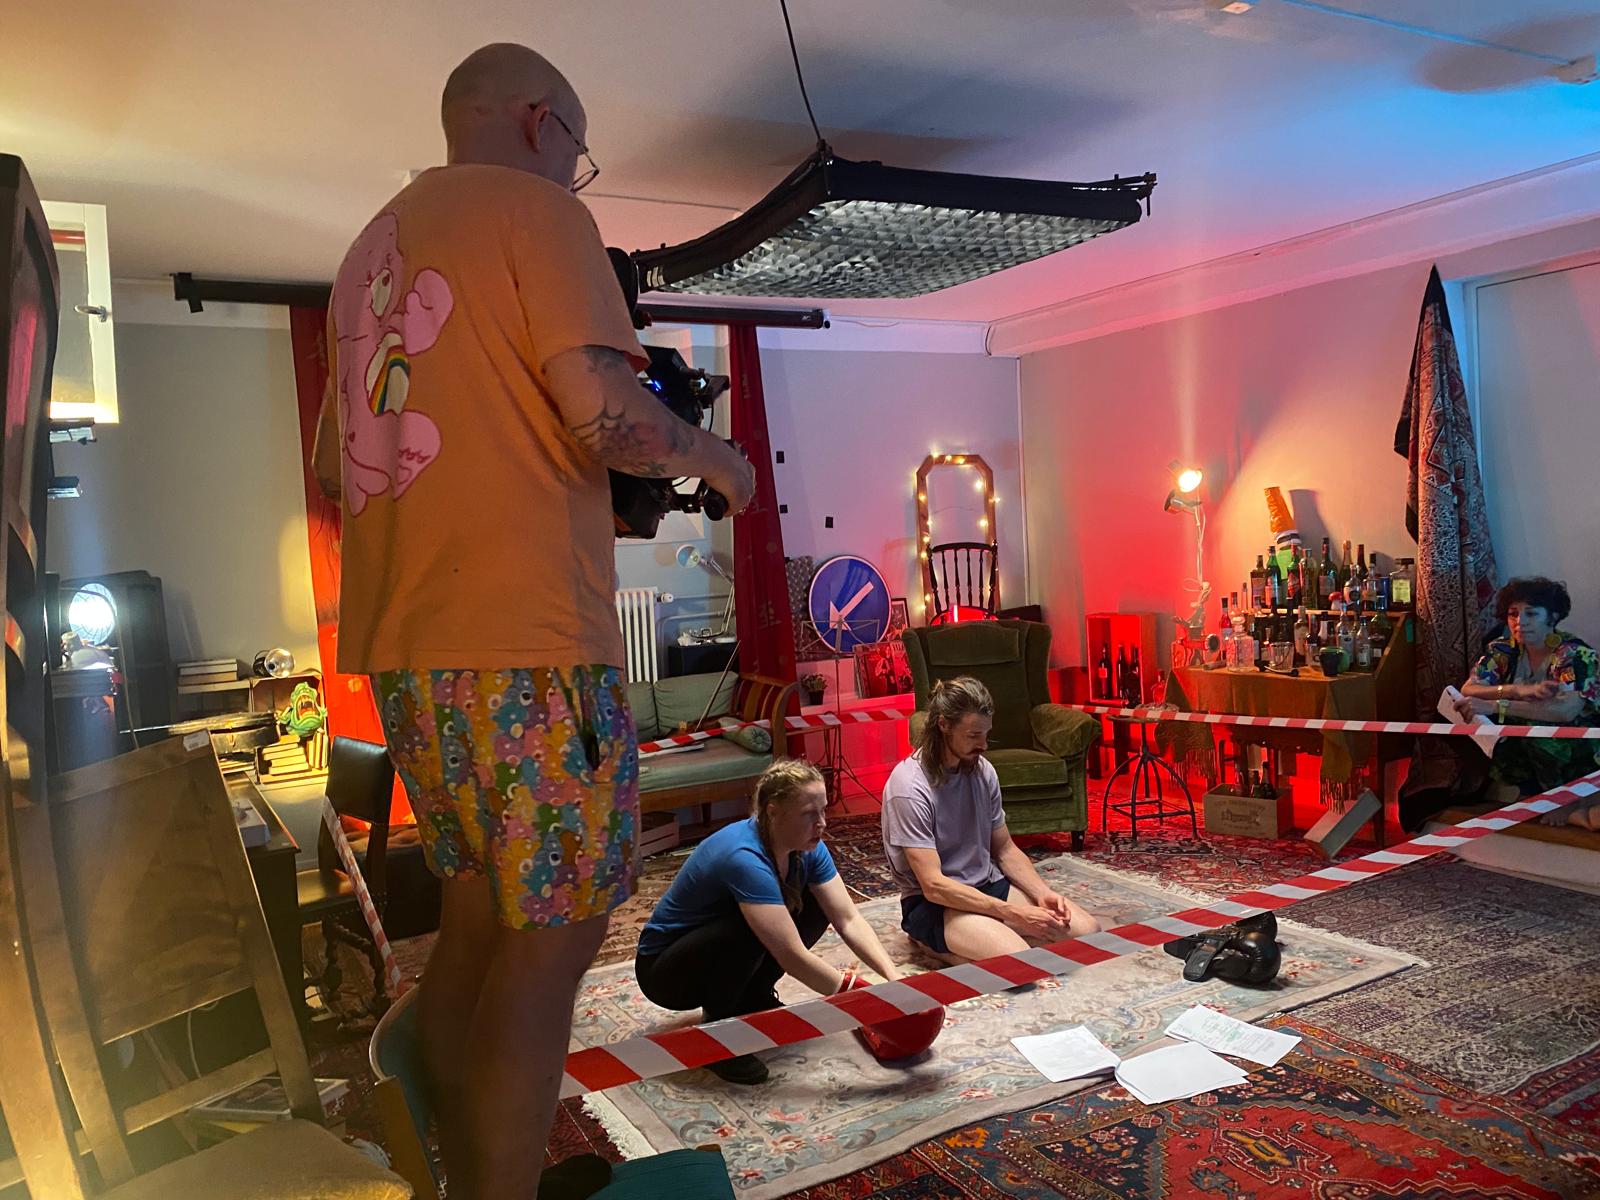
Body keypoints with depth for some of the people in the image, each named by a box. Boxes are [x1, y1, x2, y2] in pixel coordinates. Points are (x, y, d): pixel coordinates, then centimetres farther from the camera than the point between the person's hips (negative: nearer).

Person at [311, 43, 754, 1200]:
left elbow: (332, 462, 25)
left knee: (478, 914, 17)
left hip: (401, 643, 9)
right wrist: (715, 457, 2)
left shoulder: (372, 247, 22)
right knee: (553, 934, -2)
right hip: (525, 641, -9)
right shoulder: (534, 210, -2)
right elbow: (607, 412, -16)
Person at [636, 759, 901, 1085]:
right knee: (750, 930, -35)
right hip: (665, 970, -7)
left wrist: (894, 976, -24)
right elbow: (792, 957, -37)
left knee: (816, 907, -7)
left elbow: (848, 919, -11)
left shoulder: (808, 847, -11)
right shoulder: (744, 859, -35)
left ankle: (752, 998, 7)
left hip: (714, 943, 8)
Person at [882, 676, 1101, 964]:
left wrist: (1043, 893, -8)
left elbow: (1005, 849, 10)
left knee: (1087, 929, -7)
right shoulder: (909, 787, -21)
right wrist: (1014, 914, -25)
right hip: (933, 903, -7)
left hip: (988, 886, 8)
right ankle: (933, 943, -3)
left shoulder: (982, 770, 1)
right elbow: (933, 885, -24)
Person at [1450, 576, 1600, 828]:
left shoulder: (1576, 654, -14)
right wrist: (1517, 690, -30)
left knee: (1535, 726, -33)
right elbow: (1468, 690, -13)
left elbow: (1566, 711, -31)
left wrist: (1494, 706, -38)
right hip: (1521, 750, 4)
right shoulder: (1502, 651, 0)